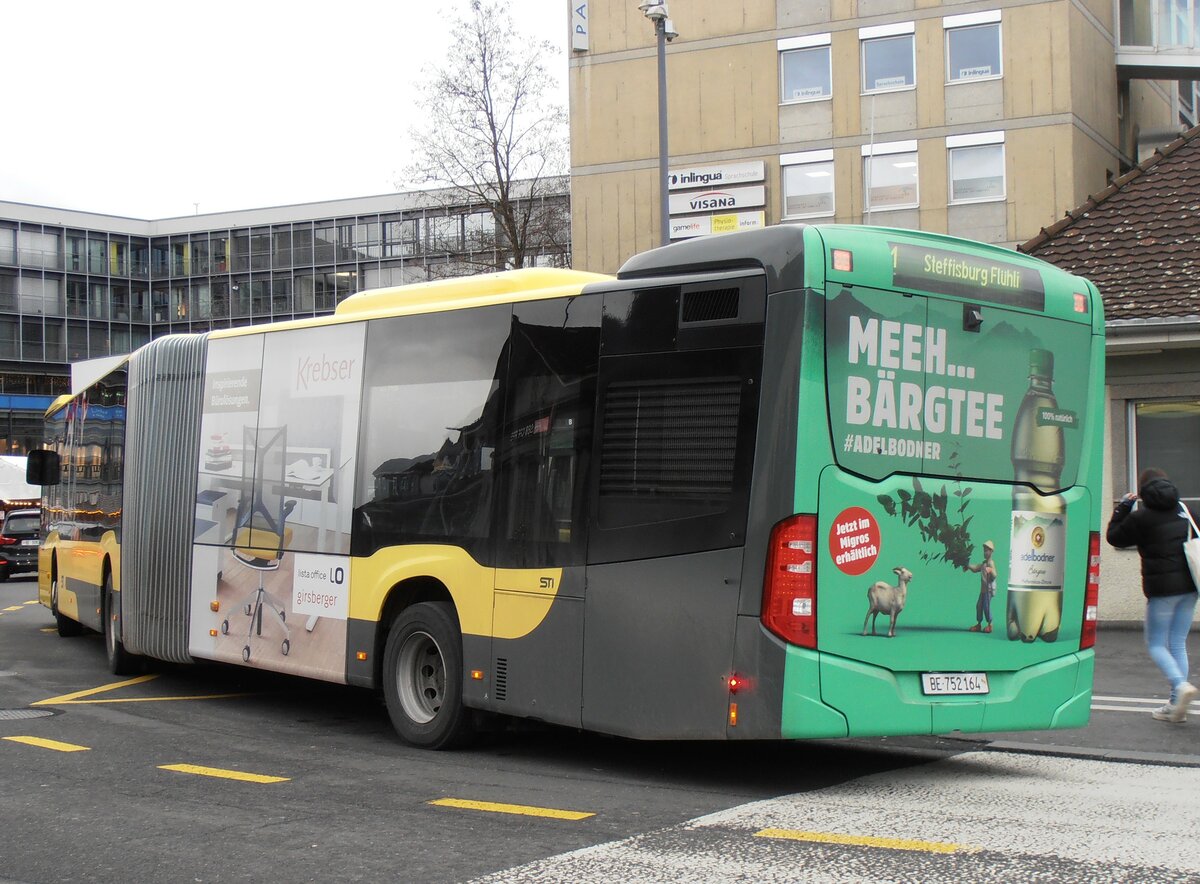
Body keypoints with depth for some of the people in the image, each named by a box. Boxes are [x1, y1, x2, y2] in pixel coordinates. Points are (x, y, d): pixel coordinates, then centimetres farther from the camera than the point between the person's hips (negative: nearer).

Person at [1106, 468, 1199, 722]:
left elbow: (1114, 536, 5)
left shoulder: (1141, 518, -8)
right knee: (1178, 644, 11)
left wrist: (1123, 506, 11)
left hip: (1162, 588, -6)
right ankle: (1176, 706, 10)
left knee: (1156, 644, 4)